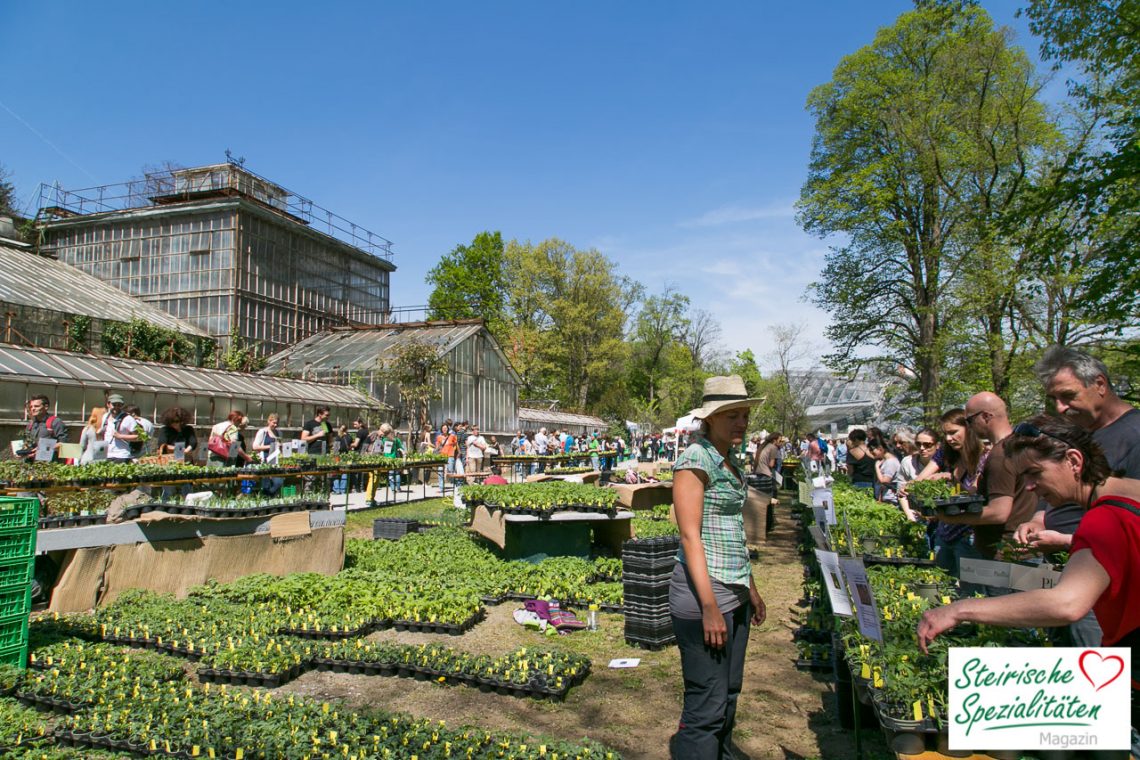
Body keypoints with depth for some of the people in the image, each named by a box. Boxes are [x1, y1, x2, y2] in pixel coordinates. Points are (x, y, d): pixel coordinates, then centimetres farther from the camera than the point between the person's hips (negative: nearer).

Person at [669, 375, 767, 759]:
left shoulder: (731, 462, 12)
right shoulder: (695, 460, -15)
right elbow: (690, 536, -19)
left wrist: (750, 587, 20)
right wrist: (709, 608, -21)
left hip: (734, 593, 9)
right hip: (703, 592, -9)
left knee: (728, 694, 17)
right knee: (708, 704, -2)